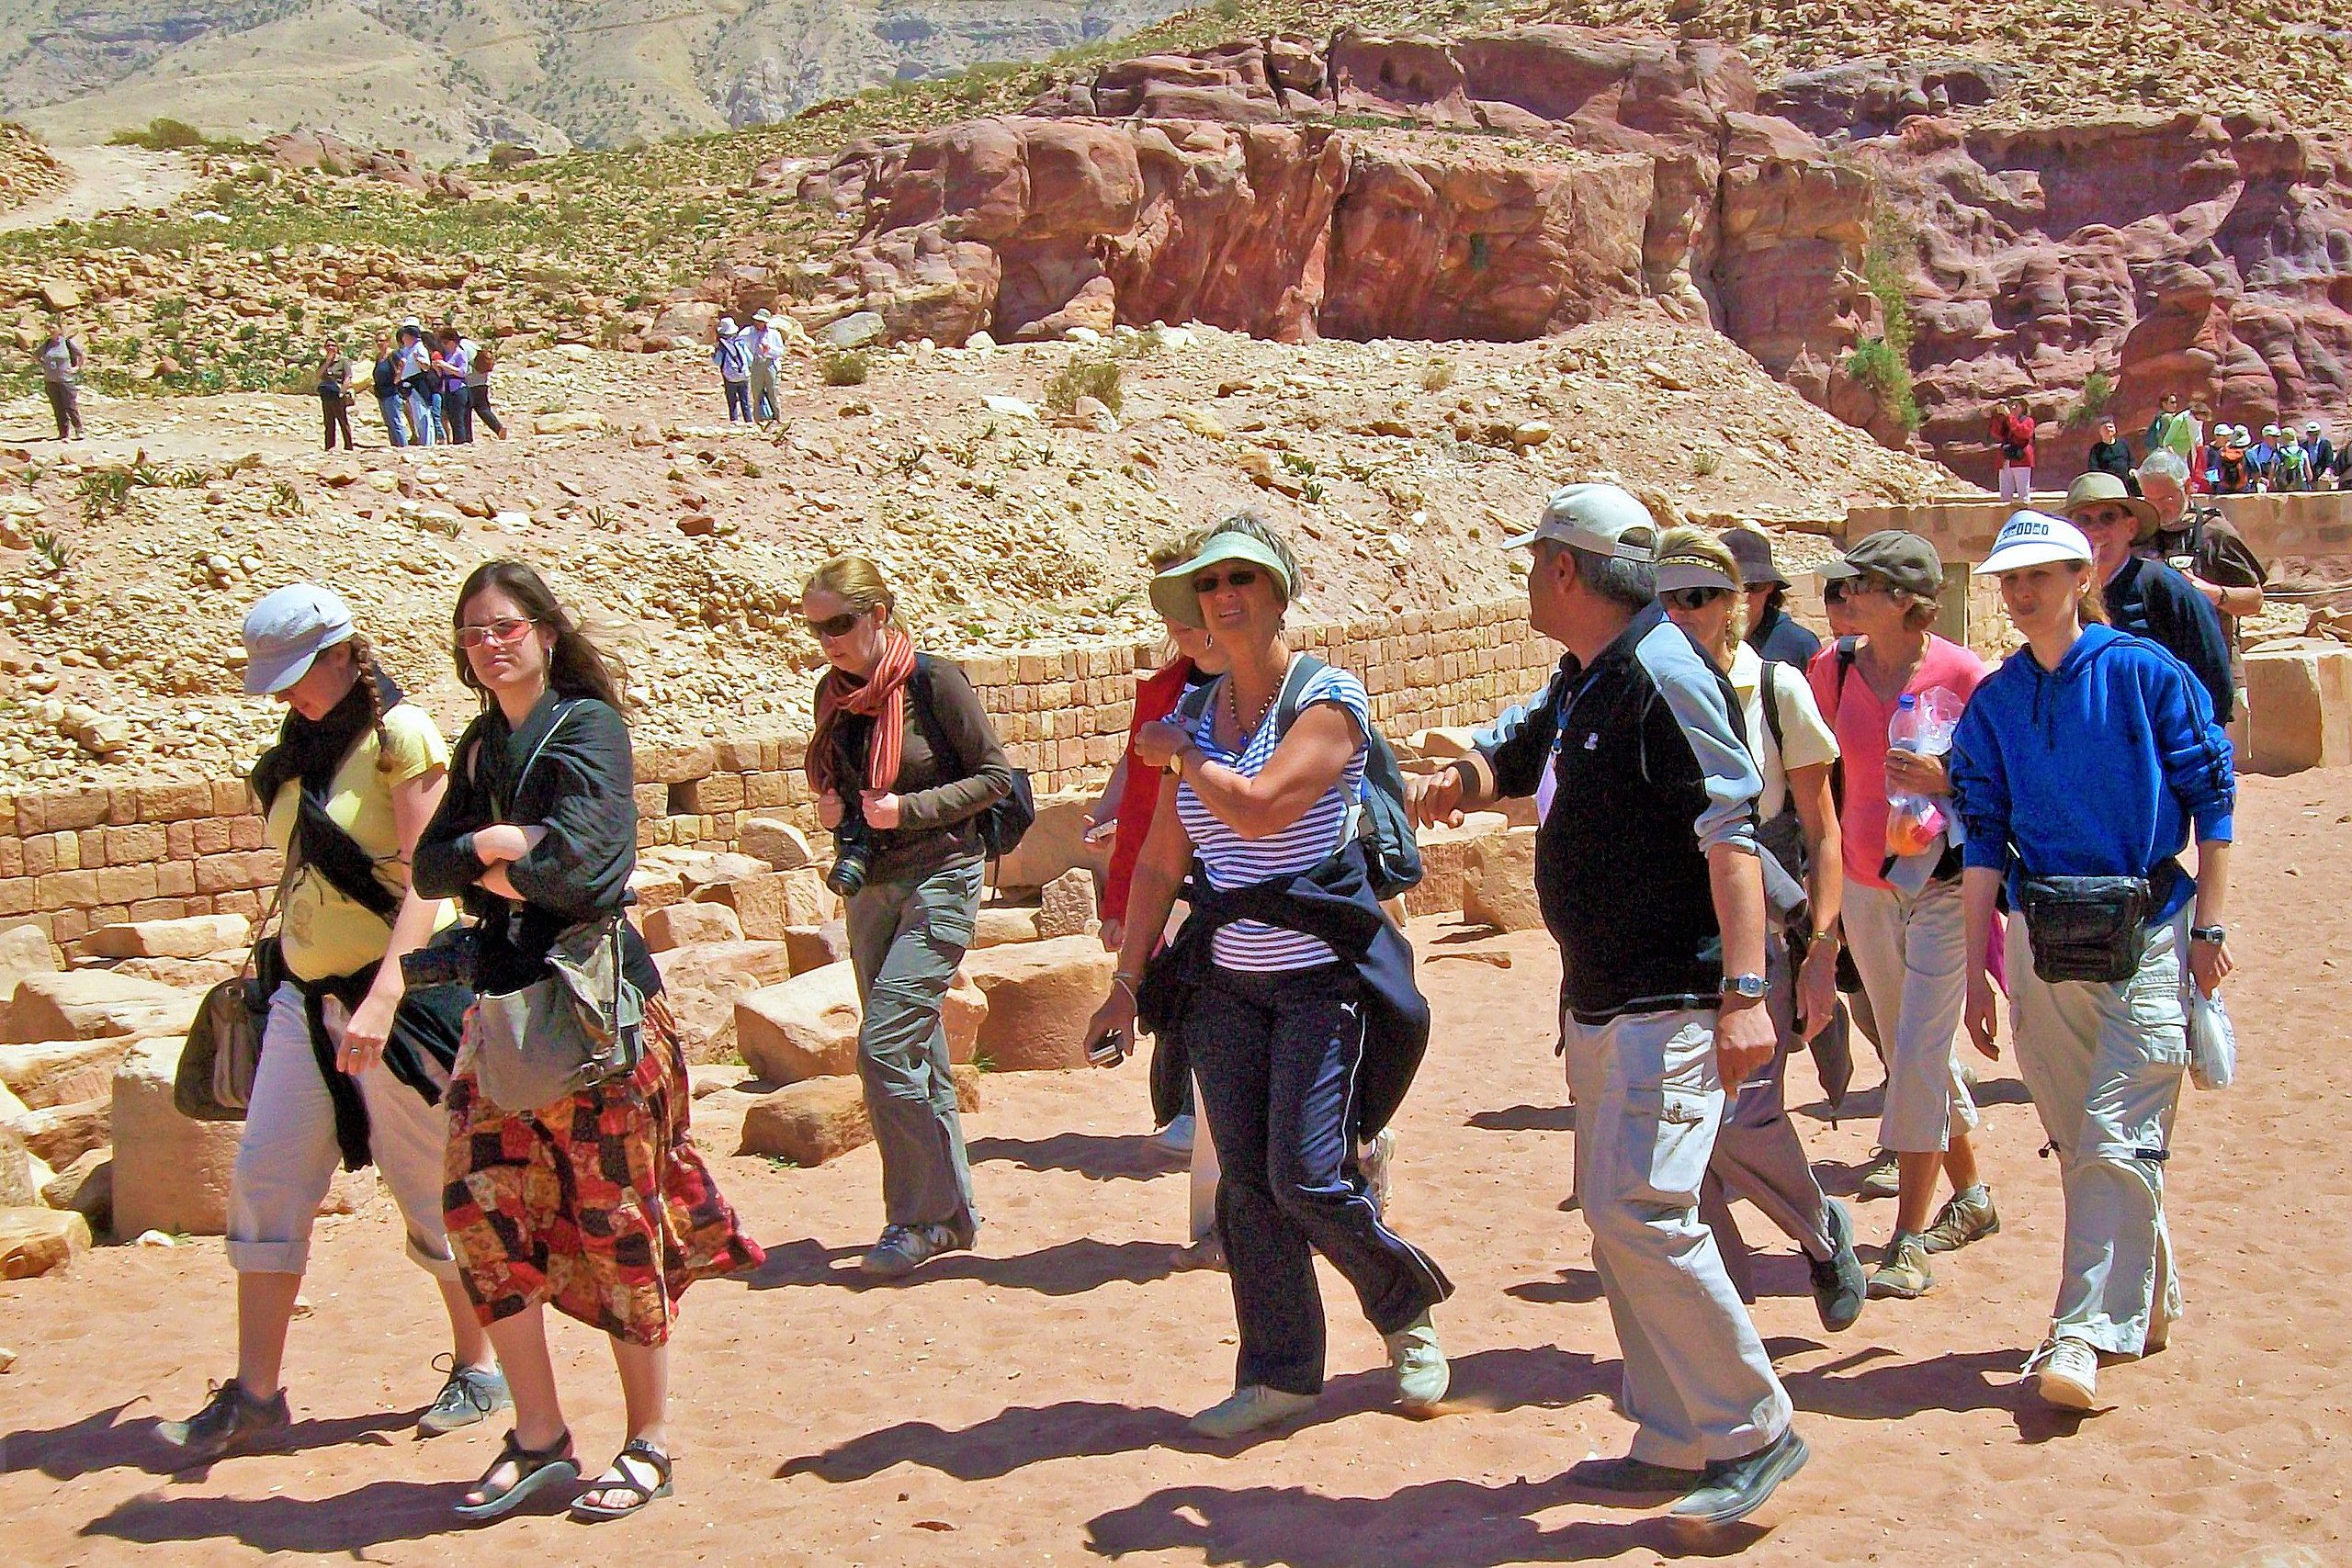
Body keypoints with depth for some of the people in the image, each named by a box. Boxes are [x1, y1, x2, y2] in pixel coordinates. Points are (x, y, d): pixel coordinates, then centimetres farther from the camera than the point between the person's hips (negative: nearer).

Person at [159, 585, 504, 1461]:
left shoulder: (399, 737, -11)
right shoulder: (302, 750, 11)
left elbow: (425, 884, -18)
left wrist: (380, 1000, -27)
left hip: (393, 992, -7)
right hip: (304, 995, 7)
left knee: (432, 1190, 3)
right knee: (264, 1180, 2)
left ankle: (478, 1368, 19)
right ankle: (255, 1393, 8)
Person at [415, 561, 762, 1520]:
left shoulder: (588, 725, -7)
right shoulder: (479, 745, 15)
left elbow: (576, 859, -20)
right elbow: (429, 869, 8)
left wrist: (499, 854, -3)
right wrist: (488, 853, -10)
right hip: (503, 998, 7)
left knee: (616, 1214, -1)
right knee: (482, 1202, 1)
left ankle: (647, 1444, 12)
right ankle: (539, 1439, 13)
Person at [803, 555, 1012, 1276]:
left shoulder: (934, 682, -12)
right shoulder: (834, 691, 7)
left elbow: (996, 774, -8)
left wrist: (909, 808, -17)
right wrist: (831, 806, 0)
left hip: (939, 880, -7)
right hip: (871, 885, 7)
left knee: (884, 1045, -15)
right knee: (917, 1055, 11)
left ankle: (919, 1216, -3)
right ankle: (951, 1211, 20)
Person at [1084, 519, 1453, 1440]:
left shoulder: (1329, 699, -10)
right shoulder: (1198, 716, 9)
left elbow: (1258, 807, -24)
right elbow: (1160, 860, 12)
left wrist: (1178, 752, -7)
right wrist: (1128, 980, 9)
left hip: (1322, 973, -6)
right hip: (1224, 978, 6)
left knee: (1307, 1179, -9)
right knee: (1246, 1185, 5)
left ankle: (1408, 1310, 18)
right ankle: (1279, 1373, 16)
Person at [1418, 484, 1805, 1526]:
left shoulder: (1662, 672, -16)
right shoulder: (1581, 681, 13)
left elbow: (1729, 830, -22)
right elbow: (1518, 758, 31)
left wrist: (1744, 993, -29)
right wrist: (1460, 781, 7)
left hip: (1672, 1000, -10)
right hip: (1600, 999, 10)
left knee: (1642, 1210, -15)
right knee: (1611, 1210, 12)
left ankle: (1754, 1432, -1)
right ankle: (1675, 1445, 21)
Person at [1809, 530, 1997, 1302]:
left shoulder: (1962, 674, -14)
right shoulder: (1834, 667, -1)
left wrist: (1945, 781, -25)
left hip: (1945, 883, -5)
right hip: (1866, 883, 5)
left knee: (1919, 1055, -9)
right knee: (1910, 1055, 16)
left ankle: (1910, 1239, -3)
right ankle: (1970, 1196, 35)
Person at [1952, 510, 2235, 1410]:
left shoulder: (2147, 674, -3)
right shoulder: (1993, 702, 7)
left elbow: (2211, 800, -1)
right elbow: (1984, 839, 7)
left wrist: (2207, 928, -5)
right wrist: (1974, 969, 4)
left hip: (2146, 931, -4)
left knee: (2117, 1139, -10)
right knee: (2076, 1140, 10)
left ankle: (2084, 1335, -11)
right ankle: (2149, 1306, 27)